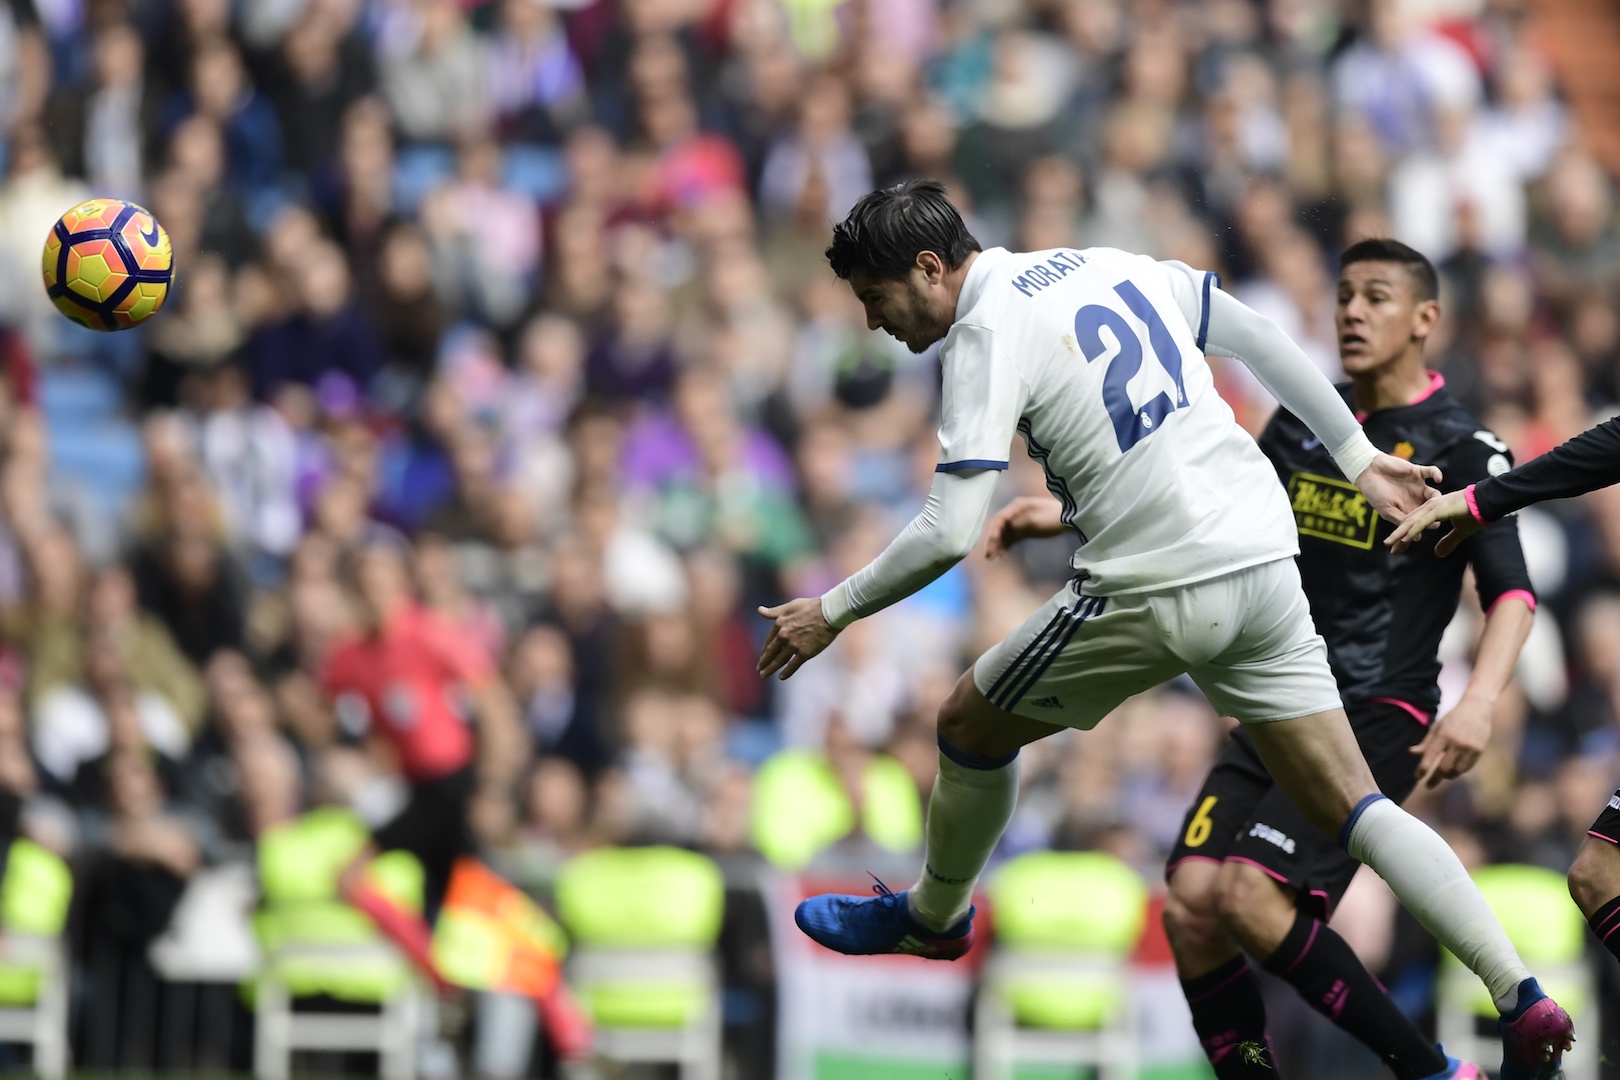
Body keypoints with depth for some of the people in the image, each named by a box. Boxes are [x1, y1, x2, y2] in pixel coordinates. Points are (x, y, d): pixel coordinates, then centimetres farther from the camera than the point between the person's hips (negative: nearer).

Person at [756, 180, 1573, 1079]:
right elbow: (1259, 339, 19)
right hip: (1263, 565, 7)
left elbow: (948, 534, -16)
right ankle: (1522, 999, -6)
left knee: (968, 726, 16)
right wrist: (1358, 458, 26)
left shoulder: (986, 335, -9)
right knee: (1350, 809, 6)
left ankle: (934, 917, 38)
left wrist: (834, 611, -4)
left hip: (1157, 591, -7)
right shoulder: (1105, 265, 14)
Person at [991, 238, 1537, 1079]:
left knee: (1251, 893, -23)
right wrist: (1064, 516, 15)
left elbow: (1512, 591, -12)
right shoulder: (1305, 423, 13)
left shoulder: (1459, 447, -5)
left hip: (1379, 719, -6)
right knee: (1191, 904, -10)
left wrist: (1479, 701, -29)